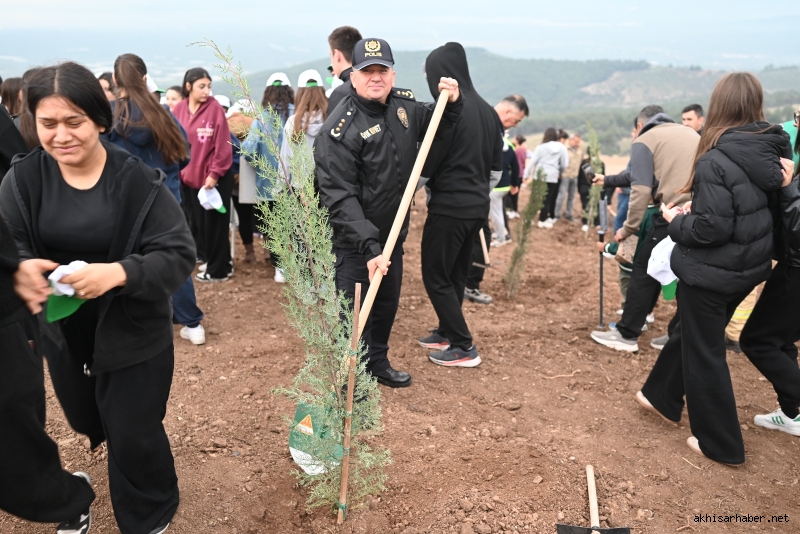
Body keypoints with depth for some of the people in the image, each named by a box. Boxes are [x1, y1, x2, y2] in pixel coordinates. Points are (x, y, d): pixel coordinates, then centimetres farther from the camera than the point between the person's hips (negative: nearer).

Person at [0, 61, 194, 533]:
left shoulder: (138, 181, -19)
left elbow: (179, 255, -21)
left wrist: (120, 272, -39)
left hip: (132, 331, -4)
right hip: (61, 329, 4)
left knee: (133, 433, 8)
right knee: (85, 419, 25)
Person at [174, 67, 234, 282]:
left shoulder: (215, 108, -9)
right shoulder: (179, 108, 3)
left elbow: (222, 144, -12)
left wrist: (215, 173, -15)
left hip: (214, 177, -5)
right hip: (189, 174, 5)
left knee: (214, 223, 2)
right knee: (197, 221, 12)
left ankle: (218, 268, 13)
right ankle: (209, 258, 27)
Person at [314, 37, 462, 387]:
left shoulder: (405, 105, 0)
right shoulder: (340, 129, -21)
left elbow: (433, 128, 20)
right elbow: (339, 197, -25)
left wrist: (451, 103, -1)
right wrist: (368, 247, -33)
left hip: (392, 232, 7)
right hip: (353, 240, -7)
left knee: (388, 303, 20)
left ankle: (377, 363, 42)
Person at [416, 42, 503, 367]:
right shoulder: (487, 111, 10)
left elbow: (427, 164, -12)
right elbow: (497, 166, 16)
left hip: (449, 207, -8)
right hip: (477, 207, 8)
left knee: (436, 276, 2)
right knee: (456, 274, 18)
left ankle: (464, 347, 4)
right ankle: (447, 332, 30)